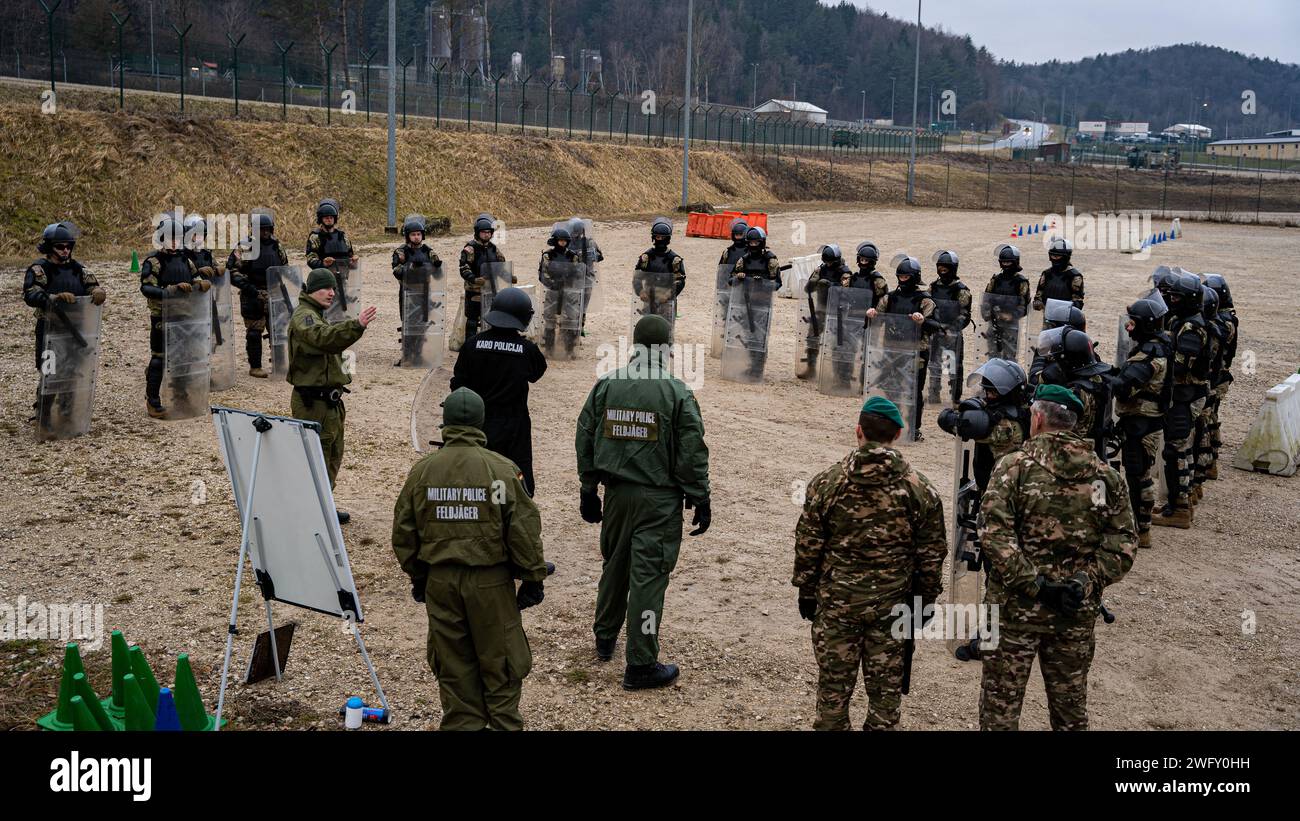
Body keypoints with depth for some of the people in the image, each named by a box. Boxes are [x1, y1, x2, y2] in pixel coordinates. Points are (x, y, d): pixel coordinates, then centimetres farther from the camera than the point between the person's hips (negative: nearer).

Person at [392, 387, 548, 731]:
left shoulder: (421, 470, 0)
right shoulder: (502, 470, -10)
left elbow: (404, 532, 7)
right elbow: (524, 530, -9)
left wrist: (417, 577, 19)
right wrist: (533, 579, 1)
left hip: (440, 582, 3)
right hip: (491, 582, -3)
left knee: (453, 664, 12)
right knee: (499, 663, 9)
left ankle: (461, 724, 18)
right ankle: (504, 724, 14)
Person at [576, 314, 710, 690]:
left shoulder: (605, 385, 1)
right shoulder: (676, 392, -11)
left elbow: (585, 439, 8)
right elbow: (692, 452, -9)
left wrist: (588, 490, 17)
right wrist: (701, 501, -1)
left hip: (616, 493, 5)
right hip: (659, 499, -4)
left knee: (614, 565, 23)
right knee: (648, 575, -2)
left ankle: (605, 639, 41)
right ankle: (641, 665, 2)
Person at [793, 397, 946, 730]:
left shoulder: (826, 482, -8)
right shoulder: (920, 489, -6)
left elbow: (808, 545, -3)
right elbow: (932, 555, -1)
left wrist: (806, 591, 9)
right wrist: (924, 600, 12)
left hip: (836, 602, 0)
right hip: (893, 604, 1)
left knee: (834, 683, 12)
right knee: (886, 685, 12)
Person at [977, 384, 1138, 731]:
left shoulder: (1014, 467, -8)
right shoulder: (1106, 476, 3)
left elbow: (994, 535, -19)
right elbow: (1124, 543, -2)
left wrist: (1033, 584, -18)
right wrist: (1087, 583, -9)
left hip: (1016, 608, -3)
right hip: (1077, 614, 4)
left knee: (1000, 706, 8)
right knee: (1071, 707, 18)